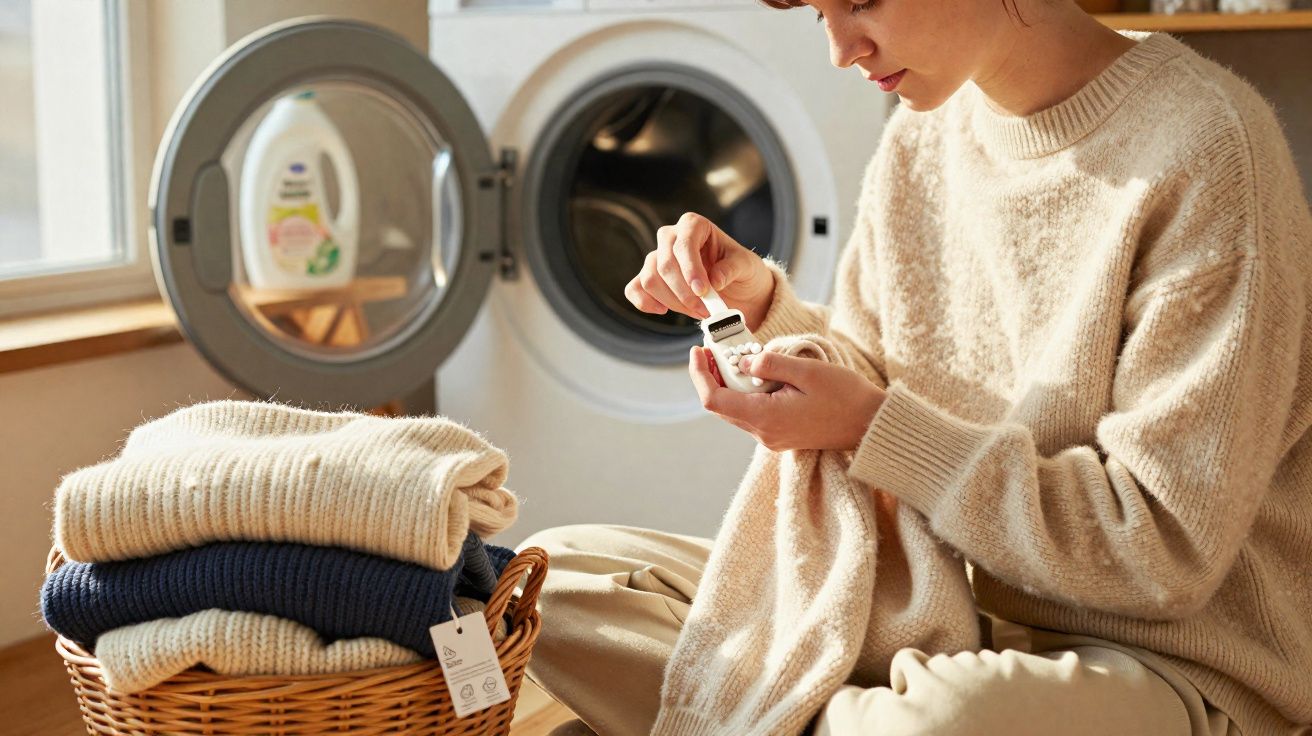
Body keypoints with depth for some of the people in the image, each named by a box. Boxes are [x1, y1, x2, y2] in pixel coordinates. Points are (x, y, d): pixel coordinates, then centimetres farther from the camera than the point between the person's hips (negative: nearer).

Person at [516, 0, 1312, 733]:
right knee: (560, 571, -3)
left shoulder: (1204, 146, -18)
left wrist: (875, 429, -19)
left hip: (1172, 654, -7)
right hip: (933, 596, 7)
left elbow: (1168, 551, -18)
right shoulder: (924, 133, 5)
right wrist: (764, 305, -3)